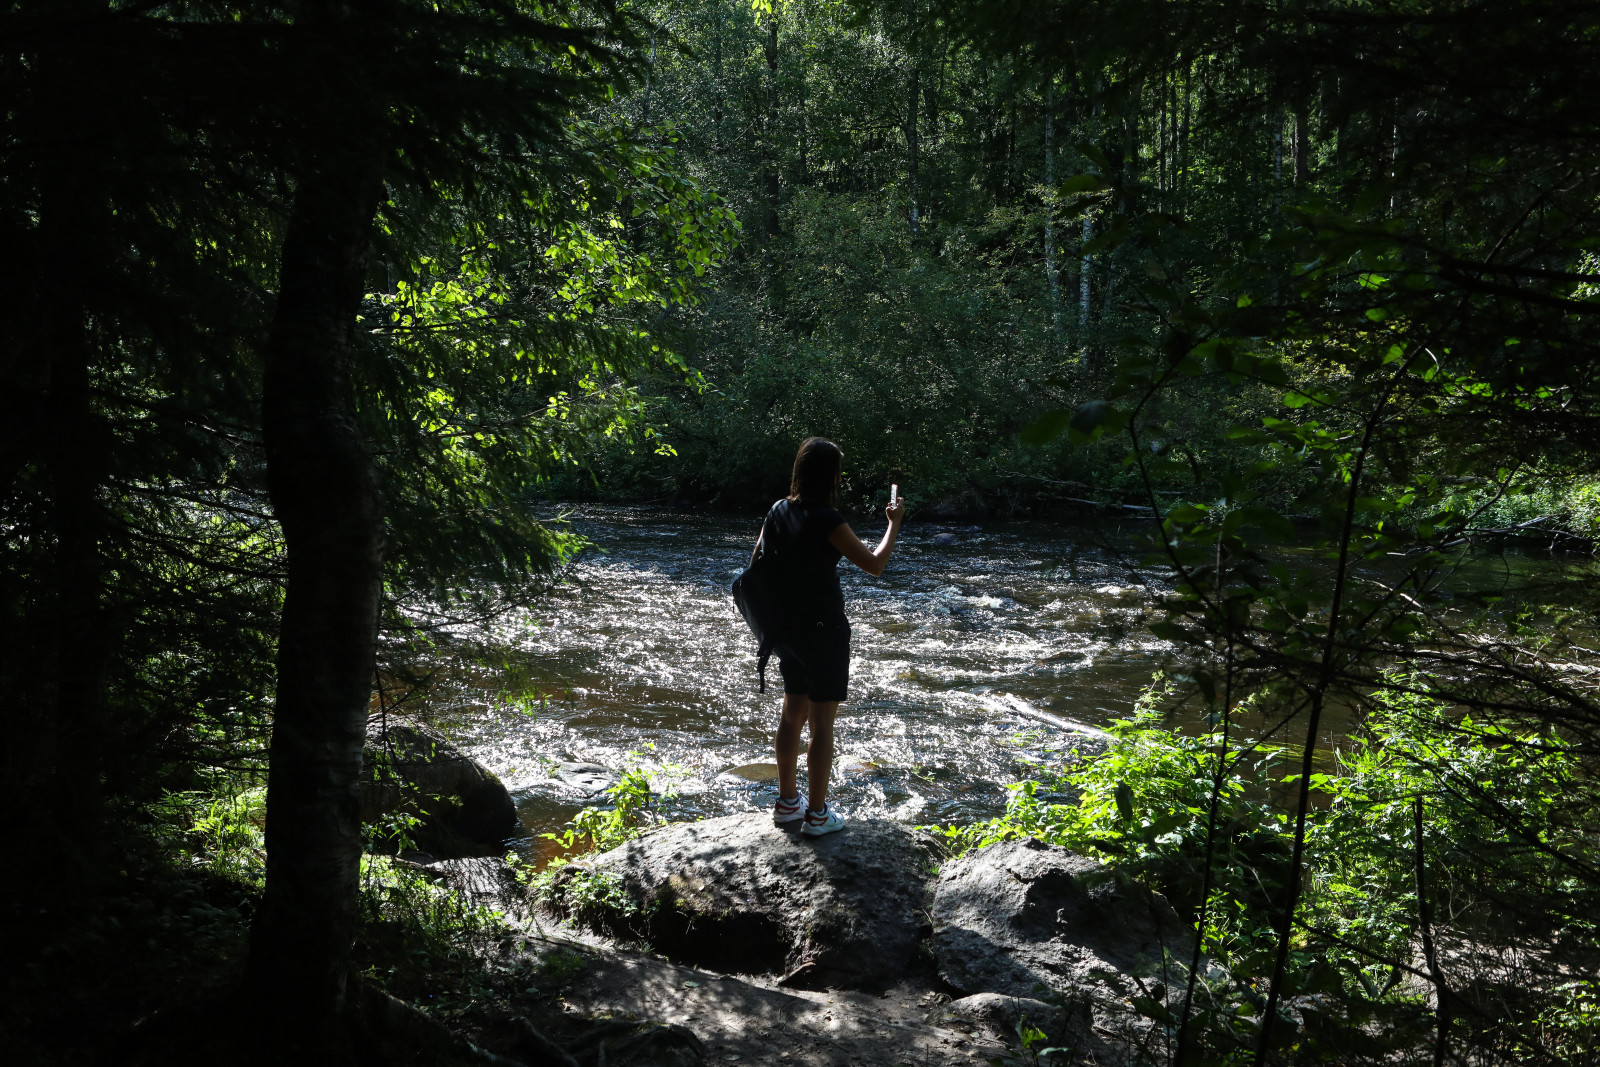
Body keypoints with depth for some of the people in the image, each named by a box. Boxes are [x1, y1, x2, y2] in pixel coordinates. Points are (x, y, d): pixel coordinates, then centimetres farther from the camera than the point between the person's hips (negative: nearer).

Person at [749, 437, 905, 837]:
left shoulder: (779, 511, 2)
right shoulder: (826, 520, -20)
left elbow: (756, 566, 10)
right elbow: (875, 565, -17)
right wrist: (894, 523, -2)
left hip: (786, 628, 8)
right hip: (823, 630, -8)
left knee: (793, 712, 20)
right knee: (822, 721, 3)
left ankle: (787, 802, 30)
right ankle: (817, 815, 11)